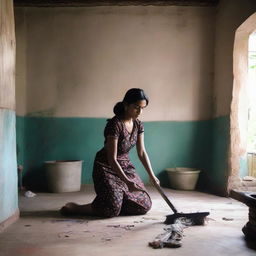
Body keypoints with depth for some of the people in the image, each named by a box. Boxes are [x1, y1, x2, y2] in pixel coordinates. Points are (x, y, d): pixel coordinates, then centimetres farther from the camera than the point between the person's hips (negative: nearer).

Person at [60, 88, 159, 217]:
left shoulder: (138, 125, -2)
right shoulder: (114, 124, -25)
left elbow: (142, 153, 3)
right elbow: (112, 159, -26)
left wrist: (152, 175, -5)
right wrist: (127, 181, -29)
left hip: (125, 166, 7)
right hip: (107, 168, -7)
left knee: (144, 206, 1)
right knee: (112, 210, -18)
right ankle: (73, 207, 2)